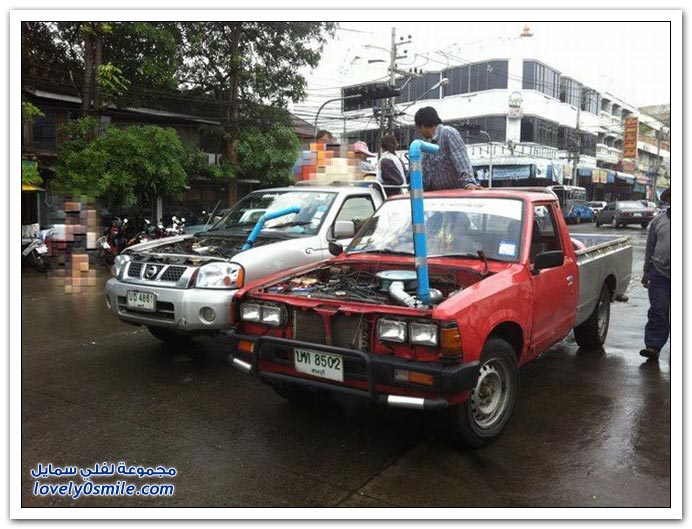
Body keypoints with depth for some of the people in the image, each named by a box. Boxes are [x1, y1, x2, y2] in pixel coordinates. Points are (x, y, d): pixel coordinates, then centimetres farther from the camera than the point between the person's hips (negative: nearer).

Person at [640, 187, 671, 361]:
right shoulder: (658, 221, 7)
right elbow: (650, 247, 15)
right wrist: (646, 271, 17)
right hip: (660, 273, 1)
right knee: (658, 312, -1)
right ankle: (653, 346, 3)